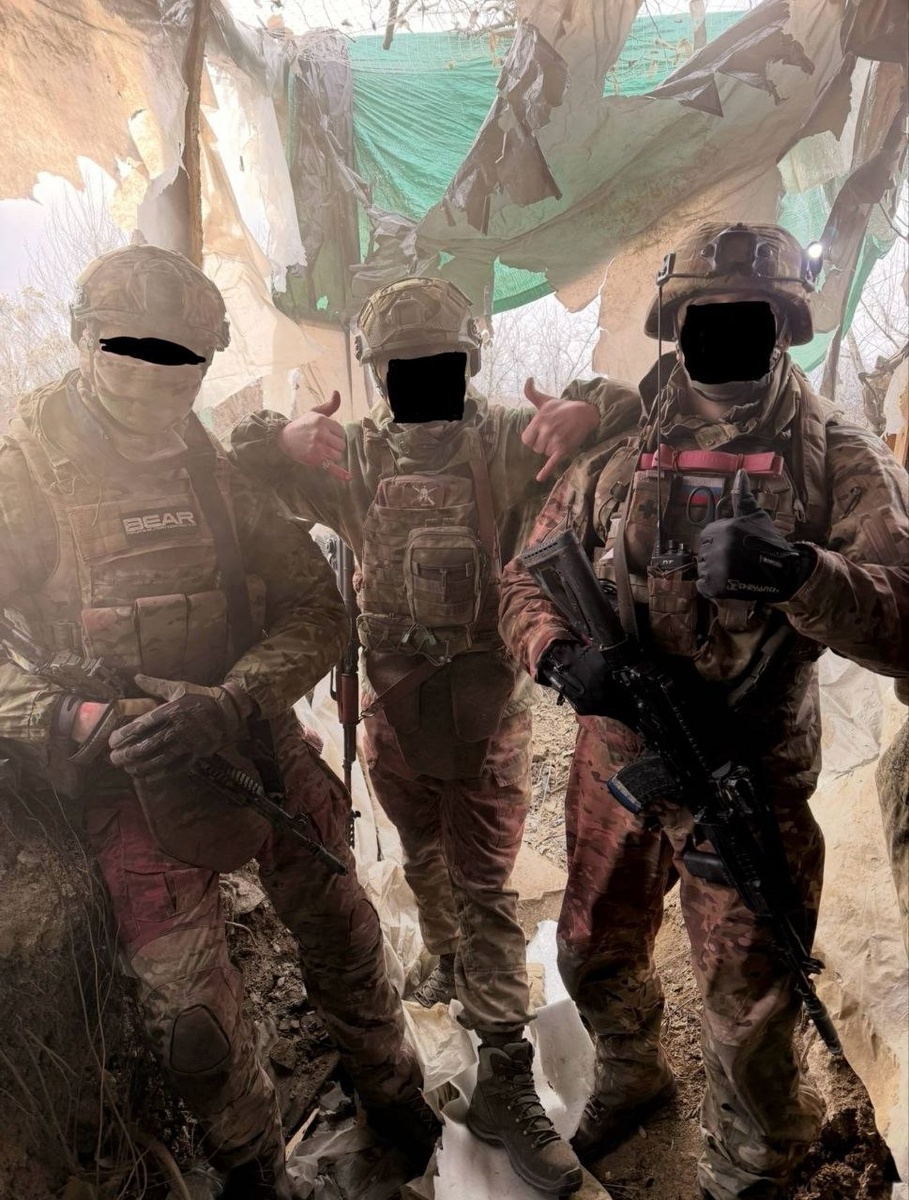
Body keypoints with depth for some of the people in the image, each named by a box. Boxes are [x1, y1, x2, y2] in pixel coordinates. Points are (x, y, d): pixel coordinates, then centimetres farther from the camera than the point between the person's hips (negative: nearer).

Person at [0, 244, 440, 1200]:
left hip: (263, 751, 3)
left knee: (341, 937, 17)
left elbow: (315, 608, -6)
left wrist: (229, 703, -22)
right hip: (133, 781, -2)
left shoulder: (222, 467, 0)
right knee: (189, 1014, 6)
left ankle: (388, 1089, 48)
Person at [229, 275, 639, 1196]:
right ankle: (448, 958, 55)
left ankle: (504, 1079, 20)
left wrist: (589, 410, -35)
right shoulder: (351, 456, -2)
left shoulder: (507, 444, -9)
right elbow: (238, 464, -2)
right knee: (424, 861, 25)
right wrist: (281, 435, -26)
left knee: (486, 887, 5)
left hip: (489, 704, -3)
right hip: (393, 703, 3)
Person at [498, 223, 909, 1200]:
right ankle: (630, 1080, 57)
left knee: (750, 1016, 13)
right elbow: (527, 578, 3)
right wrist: (561, 654, -17)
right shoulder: (616, 451, 2)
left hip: (750, 781, -3)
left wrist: (801, 572, -35)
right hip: (613, 761, 4)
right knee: (593, 954, 23)